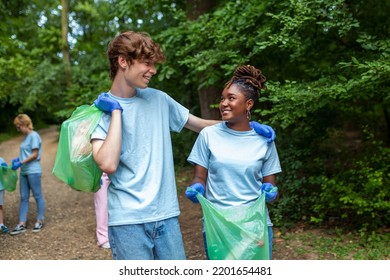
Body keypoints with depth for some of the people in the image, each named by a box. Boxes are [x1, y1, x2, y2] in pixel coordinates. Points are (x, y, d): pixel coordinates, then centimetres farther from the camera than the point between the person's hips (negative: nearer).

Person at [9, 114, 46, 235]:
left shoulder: (34, 136, -11)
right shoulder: (26, 137, 15)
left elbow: (34, 154, -15)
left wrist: (21, 163, -17)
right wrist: (18, 159, 5)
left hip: (33, 171, -9)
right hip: (24, 172, 9)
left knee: (38, 196, 2)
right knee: (23, 197, 8)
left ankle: (39, 221, 12)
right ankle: (22, 224, 12)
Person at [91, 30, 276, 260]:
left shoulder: (158, 99, 7)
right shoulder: (100, 110, -4)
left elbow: (200, 124, 16)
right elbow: (108, 164, -19)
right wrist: (116, 111, -13)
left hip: (166, 214, 4)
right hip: (128, 221, -4)